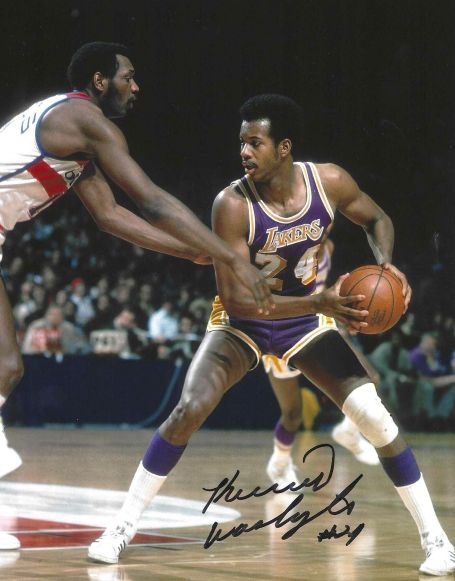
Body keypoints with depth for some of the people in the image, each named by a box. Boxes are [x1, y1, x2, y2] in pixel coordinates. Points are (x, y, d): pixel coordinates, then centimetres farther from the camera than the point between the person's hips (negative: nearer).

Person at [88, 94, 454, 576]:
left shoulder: (329, 182, -18)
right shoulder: (232, 204, -27)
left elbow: (377, 220, 4)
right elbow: (236, 300, -29)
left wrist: (386, 265, -18)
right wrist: (320, 302, -37)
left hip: (307, 319, 2)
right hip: (242, 321, -2)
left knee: (376, 418, -10)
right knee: (189, 410, -22)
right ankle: (123, 527, -7)